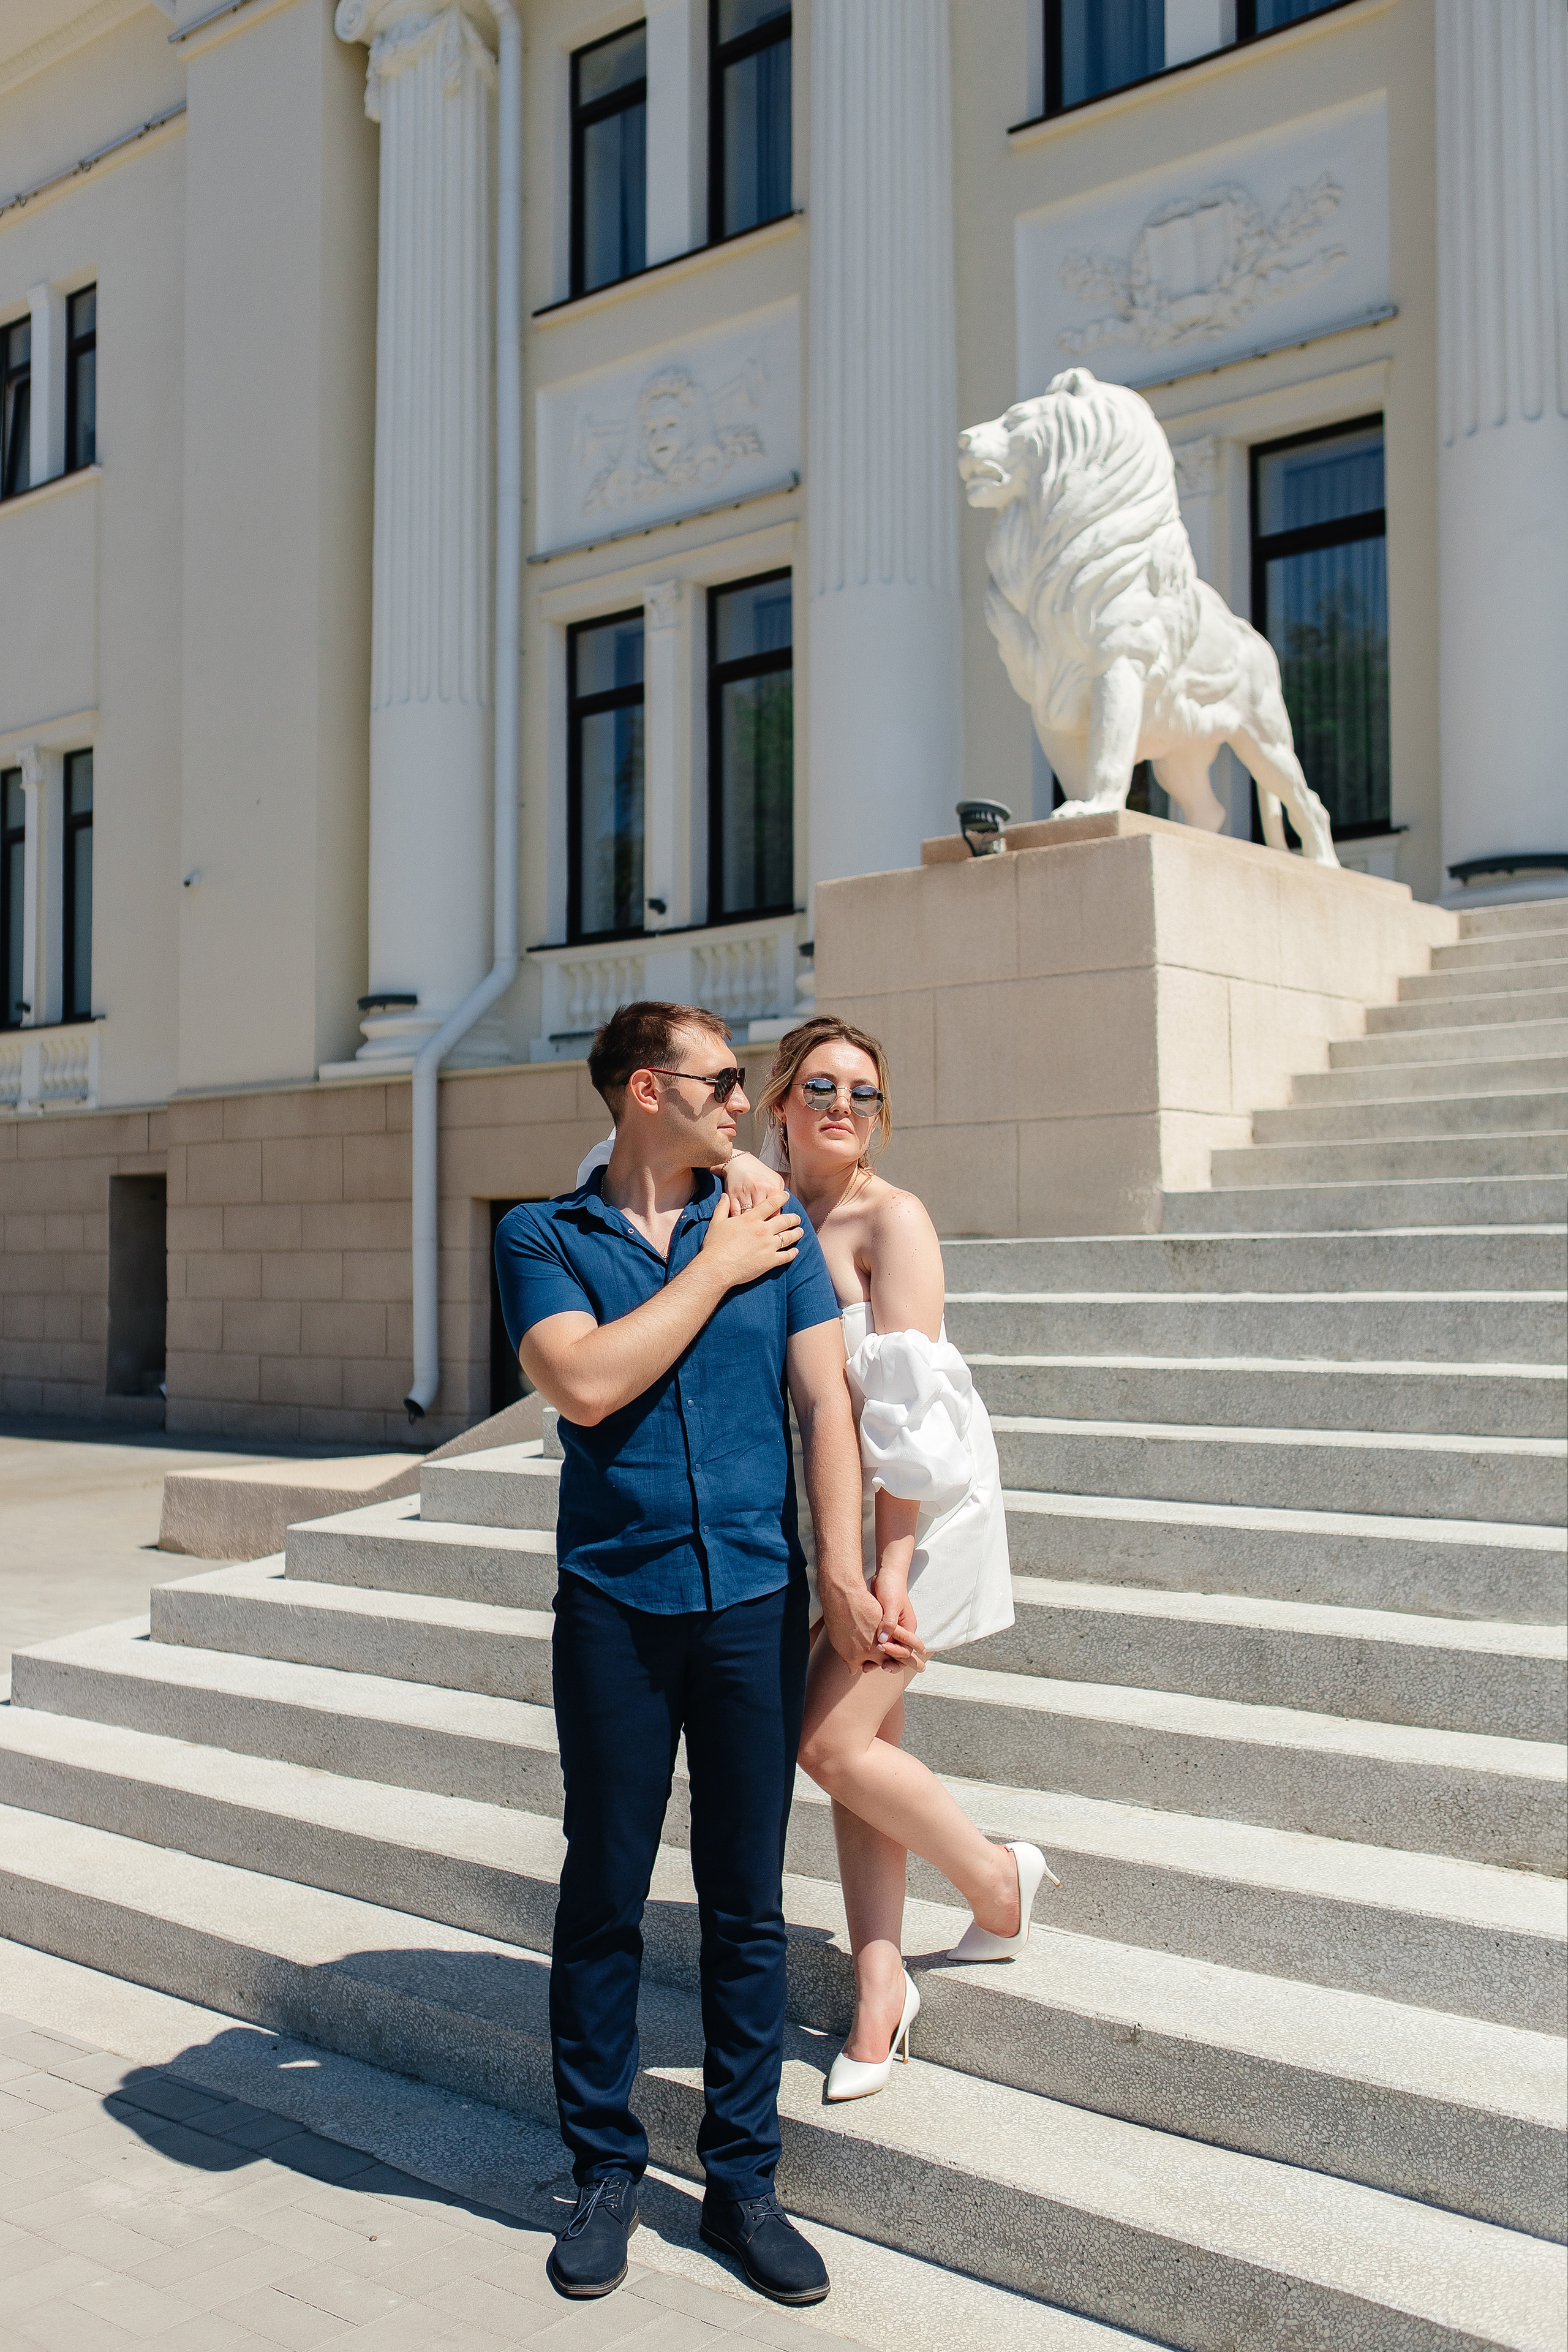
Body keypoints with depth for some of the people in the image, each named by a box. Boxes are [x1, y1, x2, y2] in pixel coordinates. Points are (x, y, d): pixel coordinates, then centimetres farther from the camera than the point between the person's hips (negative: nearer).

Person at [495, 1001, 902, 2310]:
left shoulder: (776, 1227, 7)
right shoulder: (543, 1237, 0)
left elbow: (824, 1398, 0)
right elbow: (587, 1382, -16)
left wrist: (842, 1569, -10)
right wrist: (713, 1273, -9)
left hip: (755, 1601, 2)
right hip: (614, 1606, -2)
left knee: (748, 1905, 9)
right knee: (604, 1899, 8)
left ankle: (744, 2180, 24)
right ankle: (605, 2174, 26)